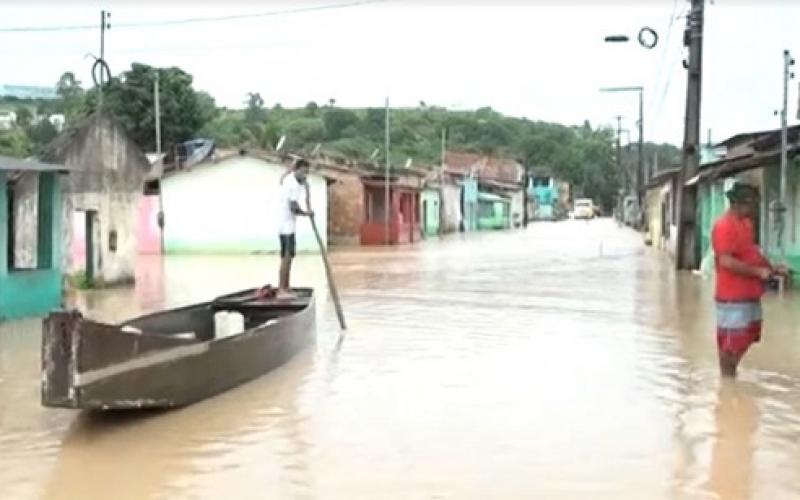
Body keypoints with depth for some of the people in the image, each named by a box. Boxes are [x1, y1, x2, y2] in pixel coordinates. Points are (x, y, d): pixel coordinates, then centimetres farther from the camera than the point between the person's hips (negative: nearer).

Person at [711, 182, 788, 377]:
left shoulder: (746, 223, 11)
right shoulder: (724, 226, -19)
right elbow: (726, 262, -25)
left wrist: (772, 268, 7)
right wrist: (758, 272, -21)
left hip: (749, 294, 10)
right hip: (733, 297, -10)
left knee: (745, 339, 18)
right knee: (730, 343, 2)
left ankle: (731, 375, 31)